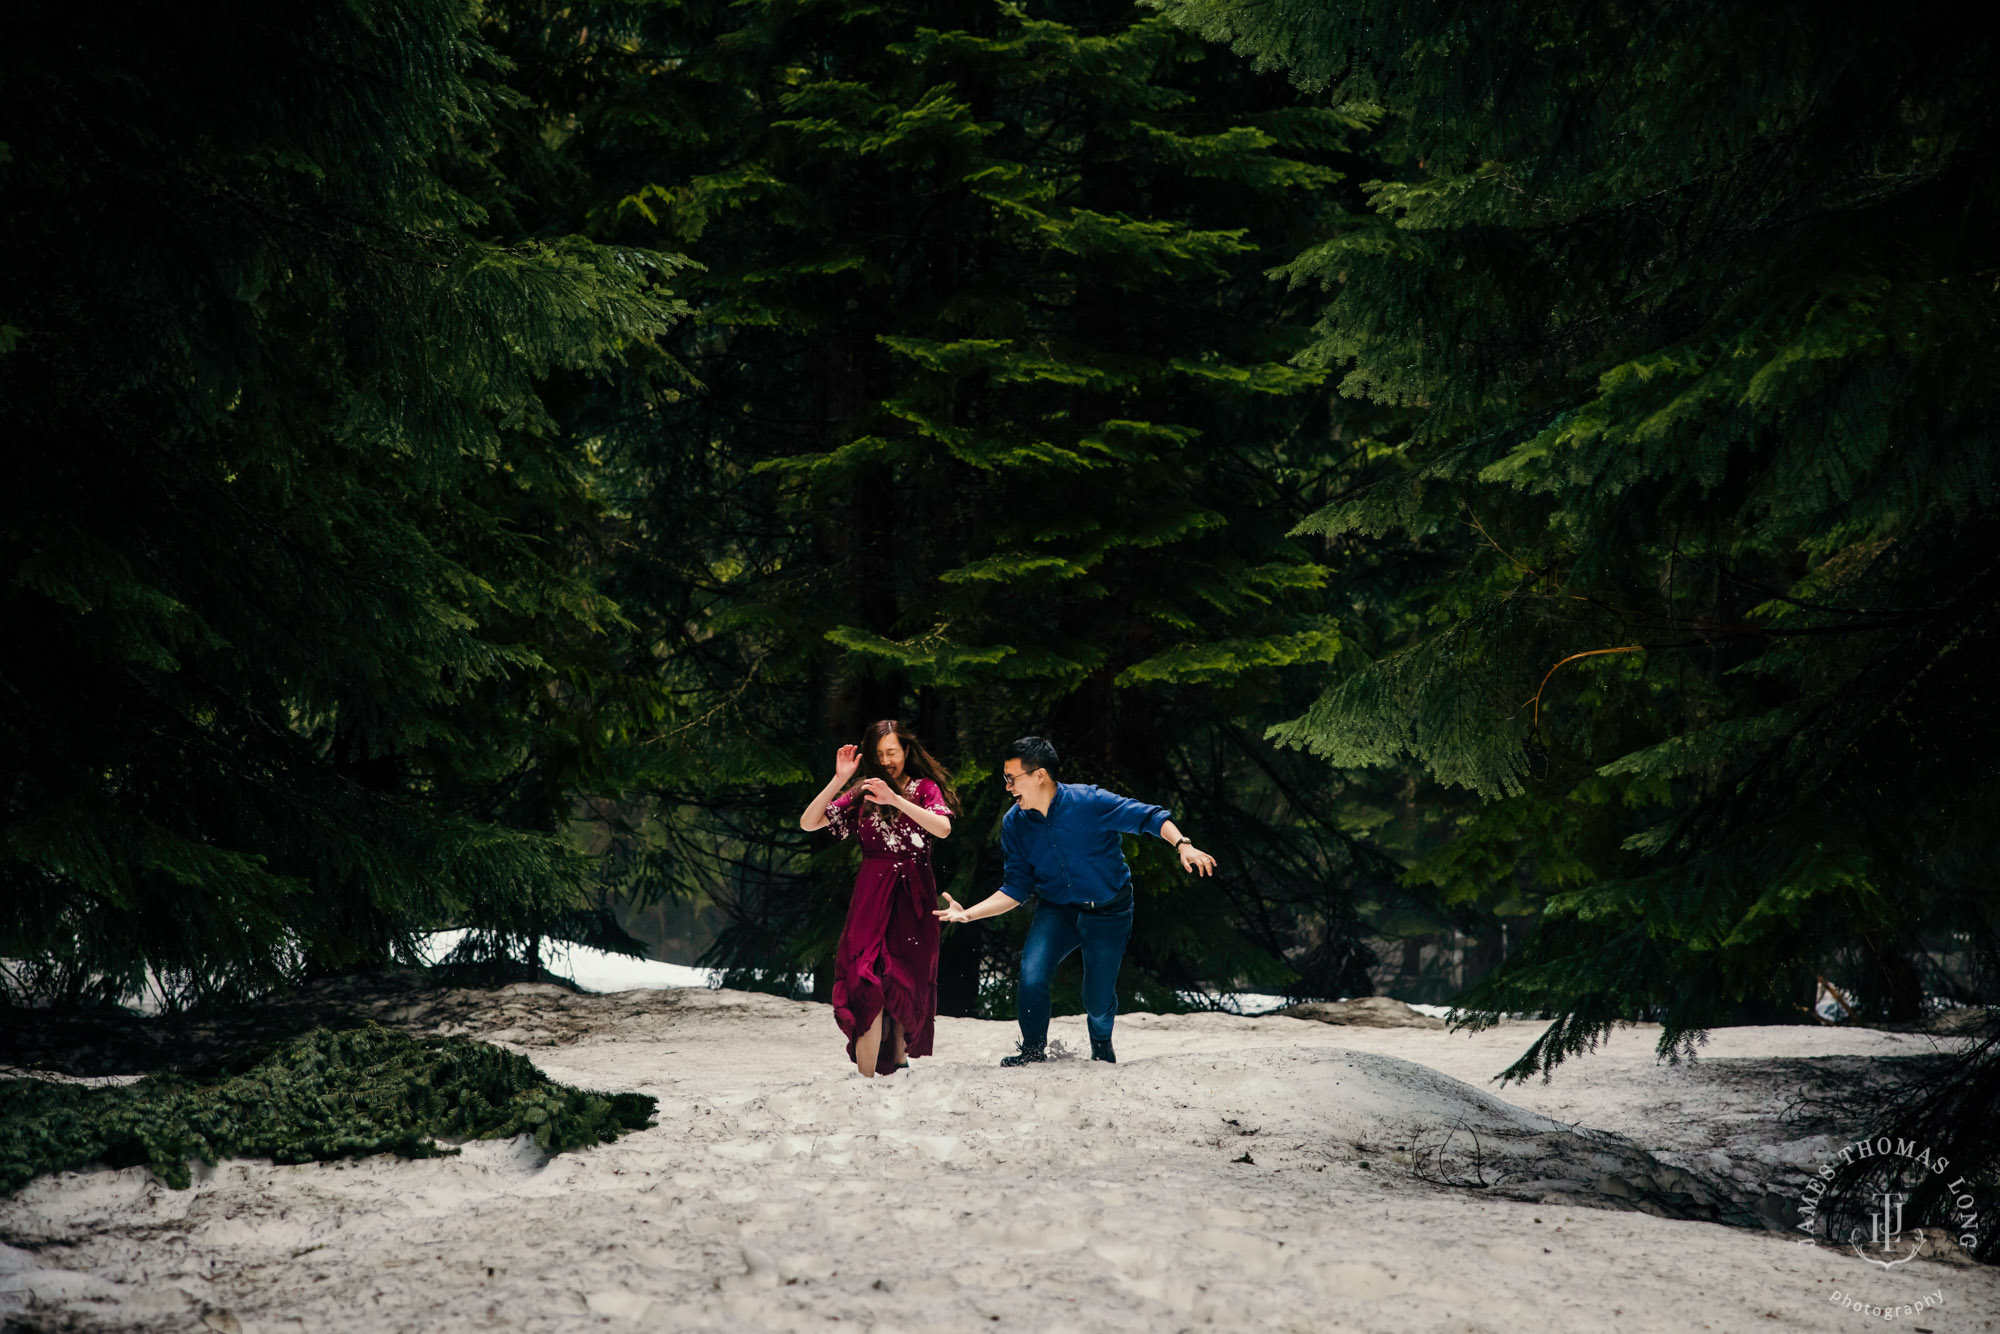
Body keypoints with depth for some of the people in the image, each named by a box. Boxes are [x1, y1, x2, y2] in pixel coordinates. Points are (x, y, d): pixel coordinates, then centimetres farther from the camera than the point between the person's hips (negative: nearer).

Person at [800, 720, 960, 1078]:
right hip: (872, 894, 0)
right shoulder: (863, 794, 9)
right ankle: (866, 1079, -18)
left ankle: (899, 1060, 22)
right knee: (868, 982, -13)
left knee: (908, 982, 5)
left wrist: (896, 799, -23)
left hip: (913, 896, 0)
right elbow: (808, 823, 2)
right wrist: (839, 779, -8)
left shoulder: (925, 789, 6)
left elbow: (943, 828, -14)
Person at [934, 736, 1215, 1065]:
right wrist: (968, 914, -13)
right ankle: (1033, 1050, 0)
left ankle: (1101, 1047, 37)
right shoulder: (1014, 824, -8)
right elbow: (1015, 889, -2)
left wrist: (1183, 846, -32)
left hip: (1108, 914, -3)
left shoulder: (1089, 802, -21)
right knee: (1032, 973, -23)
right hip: (1058, 910, 3)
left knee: (1098, 1002, 1)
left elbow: (1149, 817, -15)